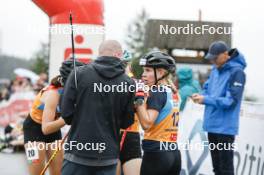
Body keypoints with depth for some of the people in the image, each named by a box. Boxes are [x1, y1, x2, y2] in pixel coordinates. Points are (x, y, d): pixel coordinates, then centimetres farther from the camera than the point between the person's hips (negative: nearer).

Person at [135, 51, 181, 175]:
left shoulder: (157, 93, -12)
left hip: (156, 154, -8)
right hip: (173, 153, 8)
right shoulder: (174, 93, 13)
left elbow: (146, 124, -20)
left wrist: (139, 98, -18)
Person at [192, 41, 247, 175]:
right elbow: (207, 88, 18)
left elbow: (231, 101, -20)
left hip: (225, 127, -8)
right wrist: (201, 96, -5)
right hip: (212, 125, 8)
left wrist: (206, 100, -22)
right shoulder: (215, 69, 9)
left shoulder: (236, 72, -15)